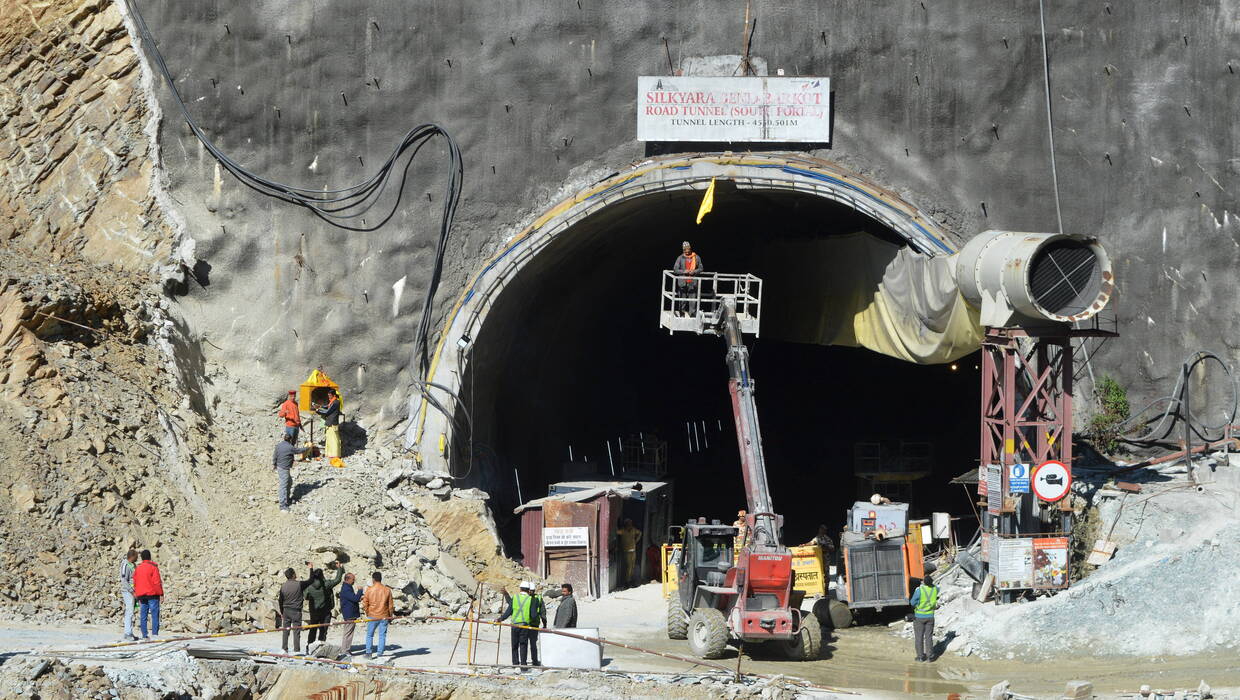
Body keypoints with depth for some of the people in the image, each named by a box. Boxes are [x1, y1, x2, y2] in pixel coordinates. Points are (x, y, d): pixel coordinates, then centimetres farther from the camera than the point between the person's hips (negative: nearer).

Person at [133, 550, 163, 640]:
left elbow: (135, 582, 11)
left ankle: (144, 635, 4)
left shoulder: (137, 568, 9)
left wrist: (136, 594, 17)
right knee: (155, 614, -5)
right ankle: (155, 633, -13)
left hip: (141, 595, 5)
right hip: (152, 595, -5)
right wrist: (161, 594, -6)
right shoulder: (153, 567, -8)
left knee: (143, 616, 6)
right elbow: (157, 582, -11)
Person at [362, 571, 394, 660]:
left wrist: (367, 613, 14)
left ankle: (369, 653, 8)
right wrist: (390, 615, 15)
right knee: (382, 635, 7)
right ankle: (380, 654, 6)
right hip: (384, 616, 1)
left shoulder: (369, 590, -7)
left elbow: (365, 604, -2)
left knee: (369, 635, 11)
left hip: (372, 616, -1)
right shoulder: (387, 590, -3)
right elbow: (390, 605, 2)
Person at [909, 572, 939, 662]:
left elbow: (912, 602, -13)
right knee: (929, 636, 11)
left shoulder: (919, 590, -23)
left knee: (919, 637, 8)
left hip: (919, 617, -3)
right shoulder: (935, 589, -10)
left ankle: (920, 656, 10)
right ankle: (929, 656, 11)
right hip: (930, 616, 3)